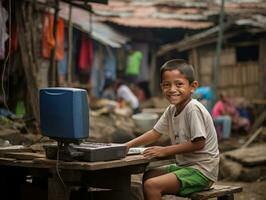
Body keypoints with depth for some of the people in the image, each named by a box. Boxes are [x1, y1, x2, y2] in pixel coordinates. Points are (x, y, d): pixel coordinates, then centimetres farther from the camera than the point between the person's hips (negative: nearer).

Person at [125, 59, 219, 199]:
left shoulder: (193, 109, -19)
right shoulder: (171, 110, 8)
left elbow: (198, 143, -21)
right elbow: (156, 132, 15)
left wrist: (165, 151, -15)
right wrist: (128, 145, 4)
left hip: (201, 171, -9)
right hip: (184, 166, 10)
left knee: (151, 185, -20)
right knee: (148, 176, 20)